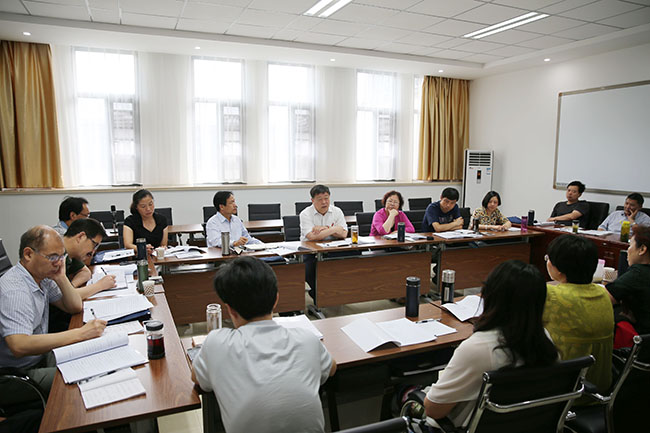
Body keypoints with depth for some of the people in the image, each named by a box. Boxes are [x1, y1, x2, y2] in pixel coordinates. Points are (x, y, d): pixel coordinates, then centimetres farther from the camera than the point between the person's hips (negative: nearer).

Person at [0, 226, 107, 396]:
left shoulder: (42, 275, 1)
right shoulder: (14, 290, -27)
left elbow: (75, 307, 6)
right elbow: (19, 346, -39)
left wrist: (61, 278, -10)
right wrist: (79, 333, -40)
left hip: (41, 354, 9)